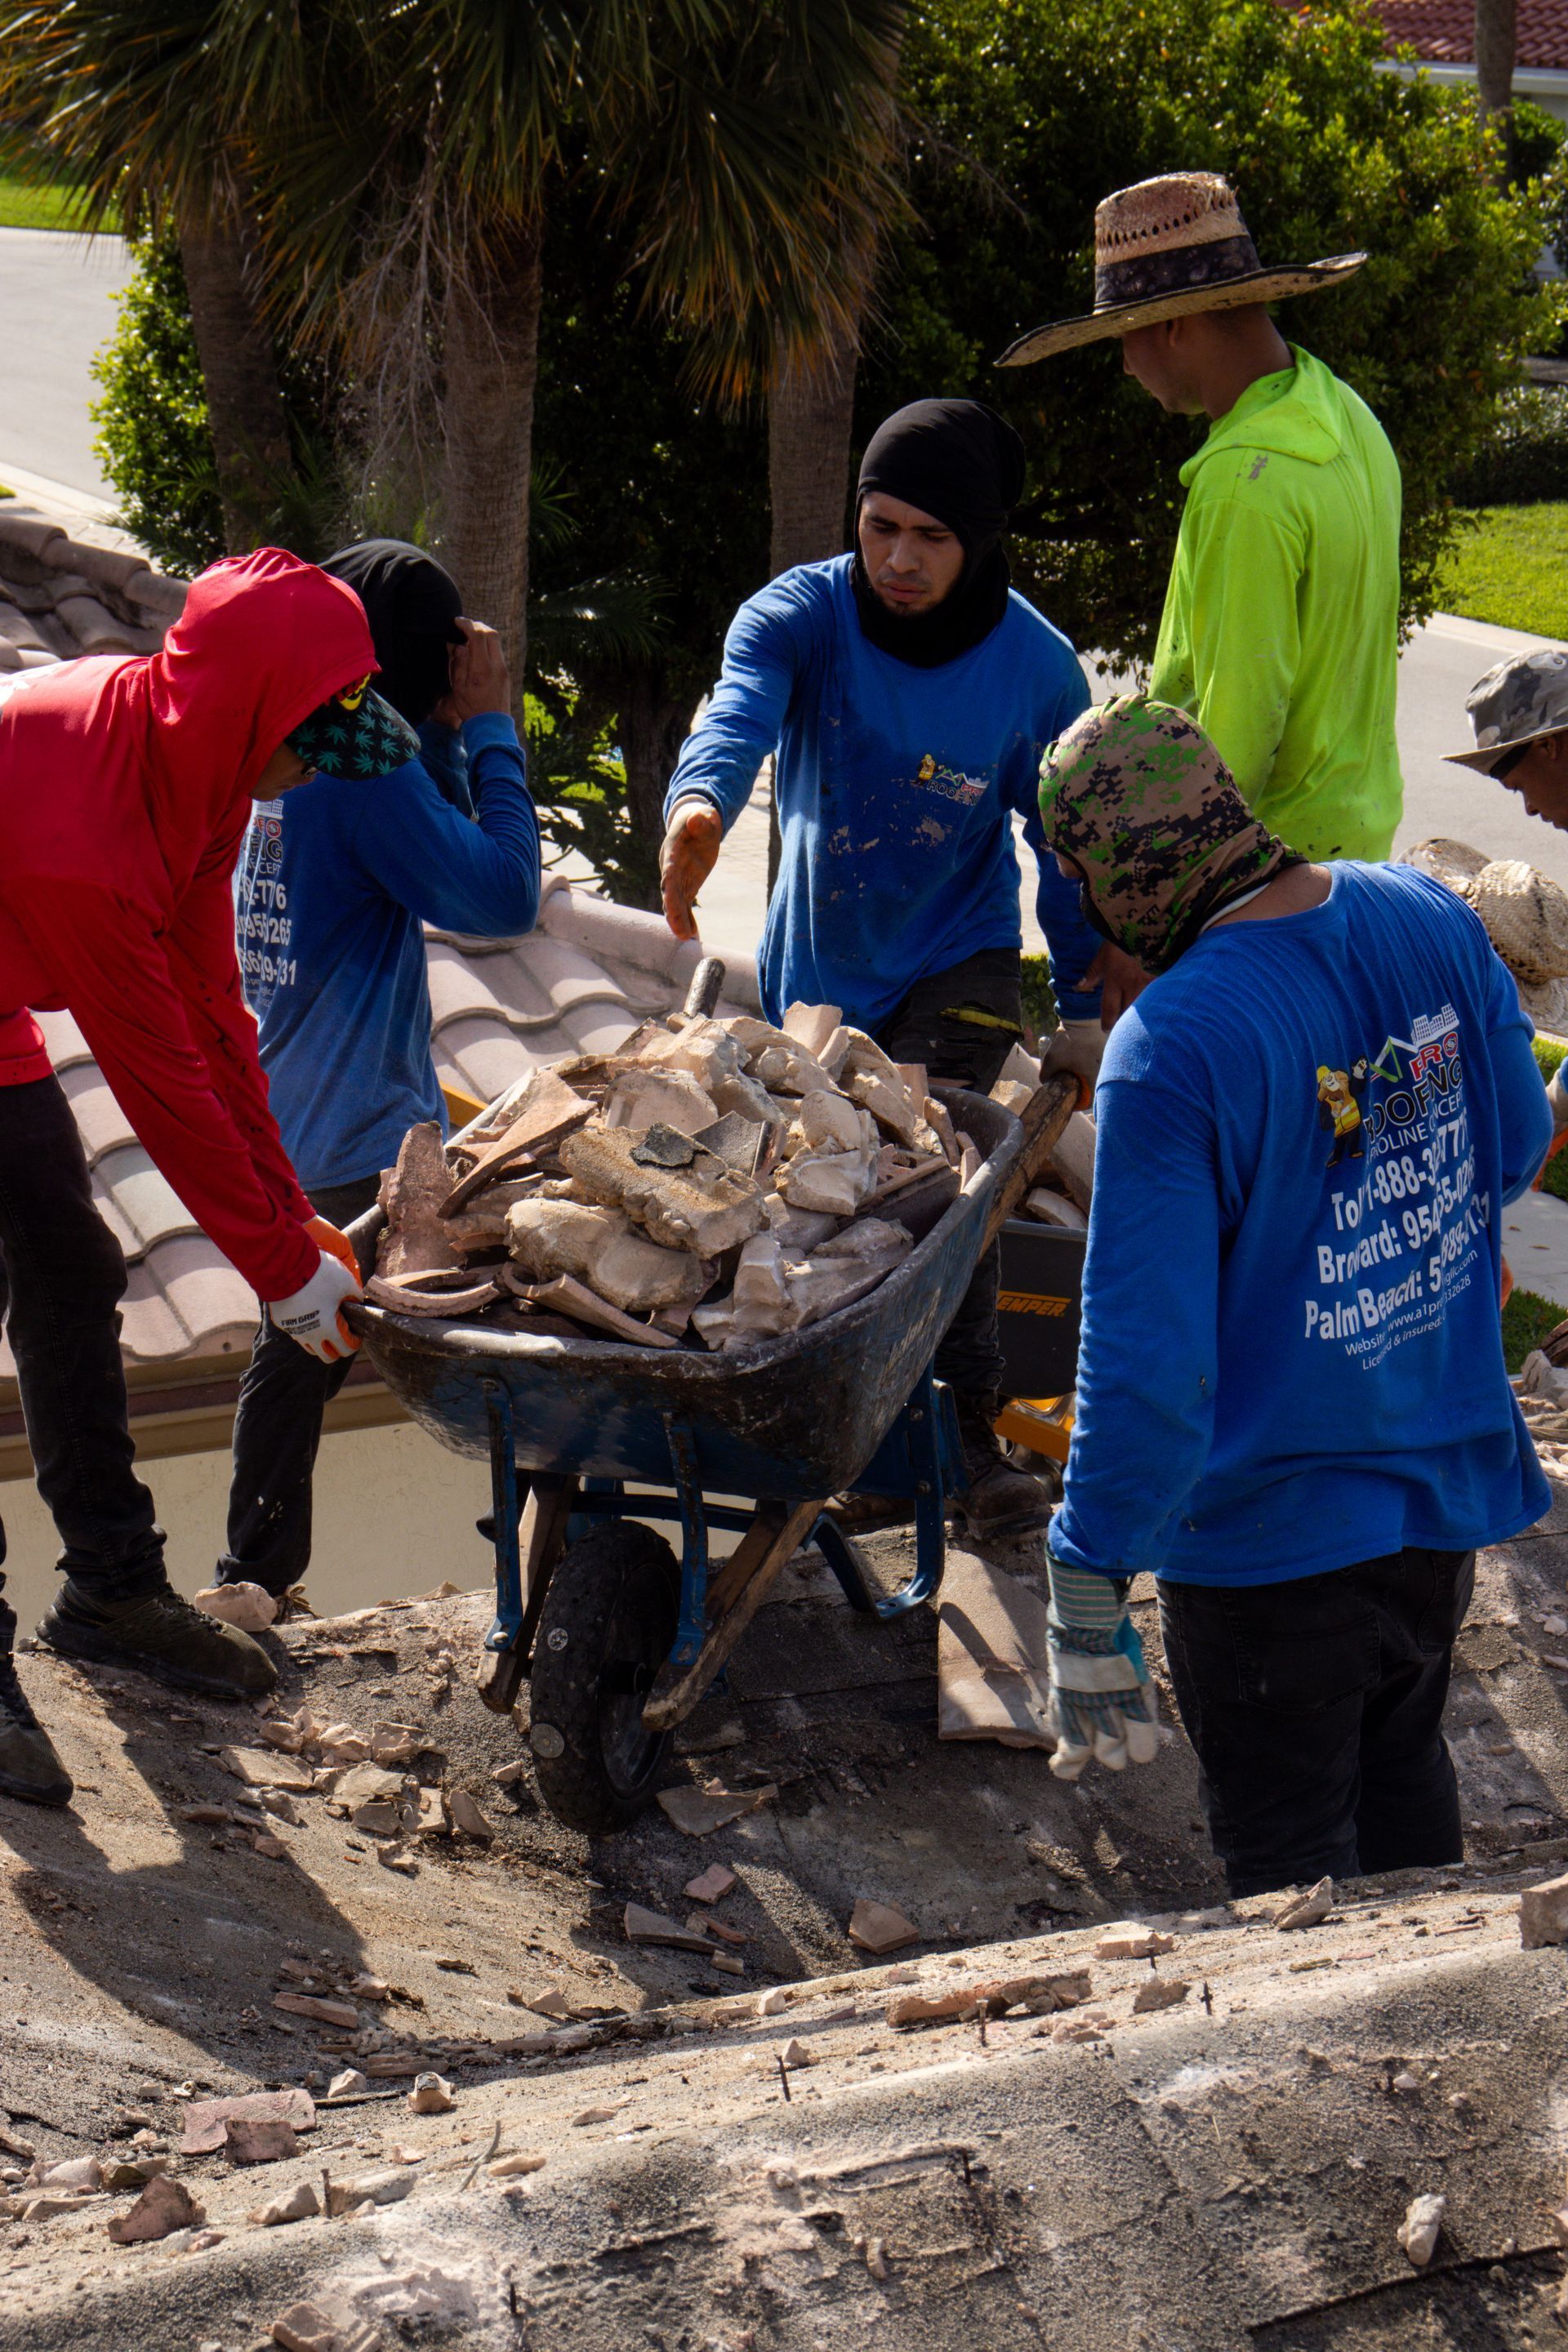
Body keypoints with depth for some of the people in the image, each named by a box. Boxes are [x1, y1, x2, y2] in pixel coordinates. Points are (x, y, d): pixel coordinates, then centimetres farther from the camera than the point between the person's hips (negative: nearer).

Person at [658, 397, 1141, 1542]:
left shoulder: (1036, 665, -13)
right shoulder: (801, 613, -15)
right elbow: (740, 710, -37)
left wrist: (1094, 1001, 0)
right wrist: (699, 800, -60)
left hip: (958, 958, -2)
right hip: (816, 963, 2)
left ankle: (967, 1428, -10)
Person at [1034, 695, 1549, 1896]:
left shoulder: (1170, 1051, -27)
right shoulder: (1434, 918, -6)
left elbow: (1148, 1357, -26)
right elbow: (1519, 1144, 10)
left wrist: (1087, 1600, -19)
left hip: (1273, 1533, -7)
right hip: (1455, 1478, 7)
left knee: (1292, 1864, 12)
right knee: (1403, 1768, 29)